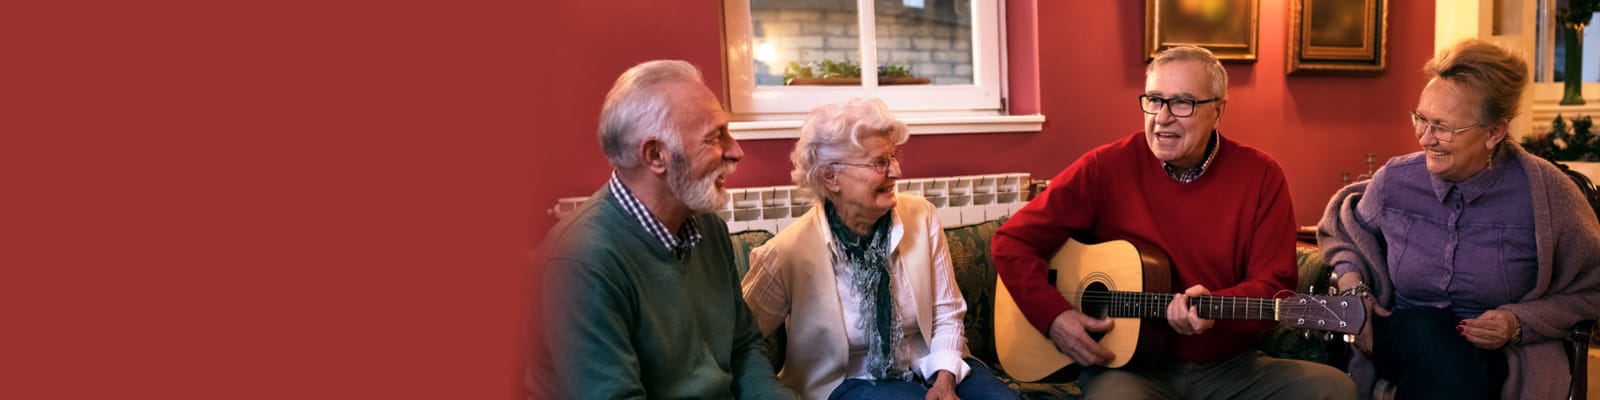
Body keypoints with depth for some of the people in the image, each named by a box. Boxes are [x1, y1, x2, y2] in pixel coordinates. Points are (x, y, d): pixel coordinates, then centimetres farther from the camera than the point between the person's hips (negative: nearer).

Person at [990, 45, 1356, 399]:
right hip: (1128, 364, -3)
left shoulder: (1260, 175, -1)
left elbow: (1275, 285, -4)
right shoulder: (1106, 167, -6)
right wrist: (1053, 315, -15)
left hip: (1231, 367, 4)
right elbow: (1014, 241, -2)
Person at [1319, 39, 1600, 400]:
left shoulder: (1546, 193, -9)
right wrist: (1351, 280, -3)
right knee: (1424, 329, -36)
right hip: (1404, 342, 2)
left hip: (1498, 357, -1)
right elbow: (1347, 231, 18)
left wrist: (1520, 323, -13)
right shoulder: (1394, 180, -4)